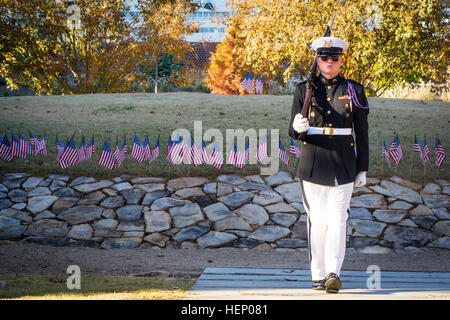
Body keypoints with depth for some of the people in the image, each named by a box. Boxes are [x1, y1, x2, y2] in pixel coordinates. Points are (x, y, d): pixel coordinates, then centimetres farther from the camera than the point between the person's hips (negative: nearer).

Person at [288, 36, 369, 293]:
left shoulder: (354, 90, 6)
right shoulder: (305, 89, 7)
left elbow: (362, 133, 8)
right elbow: (294, 132, 6)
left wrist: (363, 169, 6)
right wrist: (298, 128, -18)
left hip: (343, 163, -1)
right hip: (313, 163, 1)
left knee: (337, 219, -9)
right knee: (317, 221, 3)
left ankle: (334, 273, -15)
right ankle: (318, 275, 9)